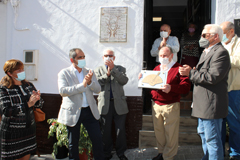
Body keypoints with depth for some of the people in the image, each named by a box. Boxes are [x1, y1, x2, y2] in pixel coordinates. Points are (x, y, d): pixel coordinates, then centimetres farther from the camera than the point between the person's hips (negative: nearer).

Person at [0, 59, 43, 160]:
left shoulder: (29, 86, 4)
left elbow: (40, 104, 5)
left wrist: (37, 99, -18)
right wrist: (28, 104, -24)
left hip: (29, 128, 5)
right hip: (11, 132, -4)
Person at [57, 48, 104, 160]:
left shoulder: (89, 72, 8)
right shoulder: (64, 73, -3)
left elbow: (98, 89, 1)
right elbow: (62, 91, -19)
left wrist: (90, 82, -19)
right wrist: (82, 85, -24)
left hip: (90, 111, 3)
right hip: (73, 112, -2)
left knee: (97, 139, 5)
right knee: (73, 143, 12)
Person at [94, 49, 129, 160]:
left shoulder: (120, 69, 10)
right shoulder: (98, 70, 11)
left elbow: (124, 81, -10)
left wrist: (113, 69, -17)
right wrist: (107, 73, -16)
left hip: (119, 104, 0)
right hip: (105, 104, 1)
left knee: (121, 130, 5)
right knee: (106, 131, 8)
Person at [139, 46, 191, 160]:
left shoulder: (178, 68, -4)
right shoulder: (156, 69, 15)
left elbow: (186, 86, -14)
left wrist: (171, 88, -29)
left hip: (170, 106, -5)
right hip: (156, 105, 5)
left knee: (170, 133, 3)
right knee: (158, 131, 14)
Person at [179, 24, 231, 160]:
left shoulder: (221, 53, -16)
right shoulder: (206, 52, 18)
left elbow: (212, 77, -26)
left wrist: (190, 73, -19)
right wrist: (192, 70, 1)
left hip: (211, 104, -11)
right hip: (204, 103, 11)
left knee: (212, 139, -2)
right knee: (203, 133, 23)